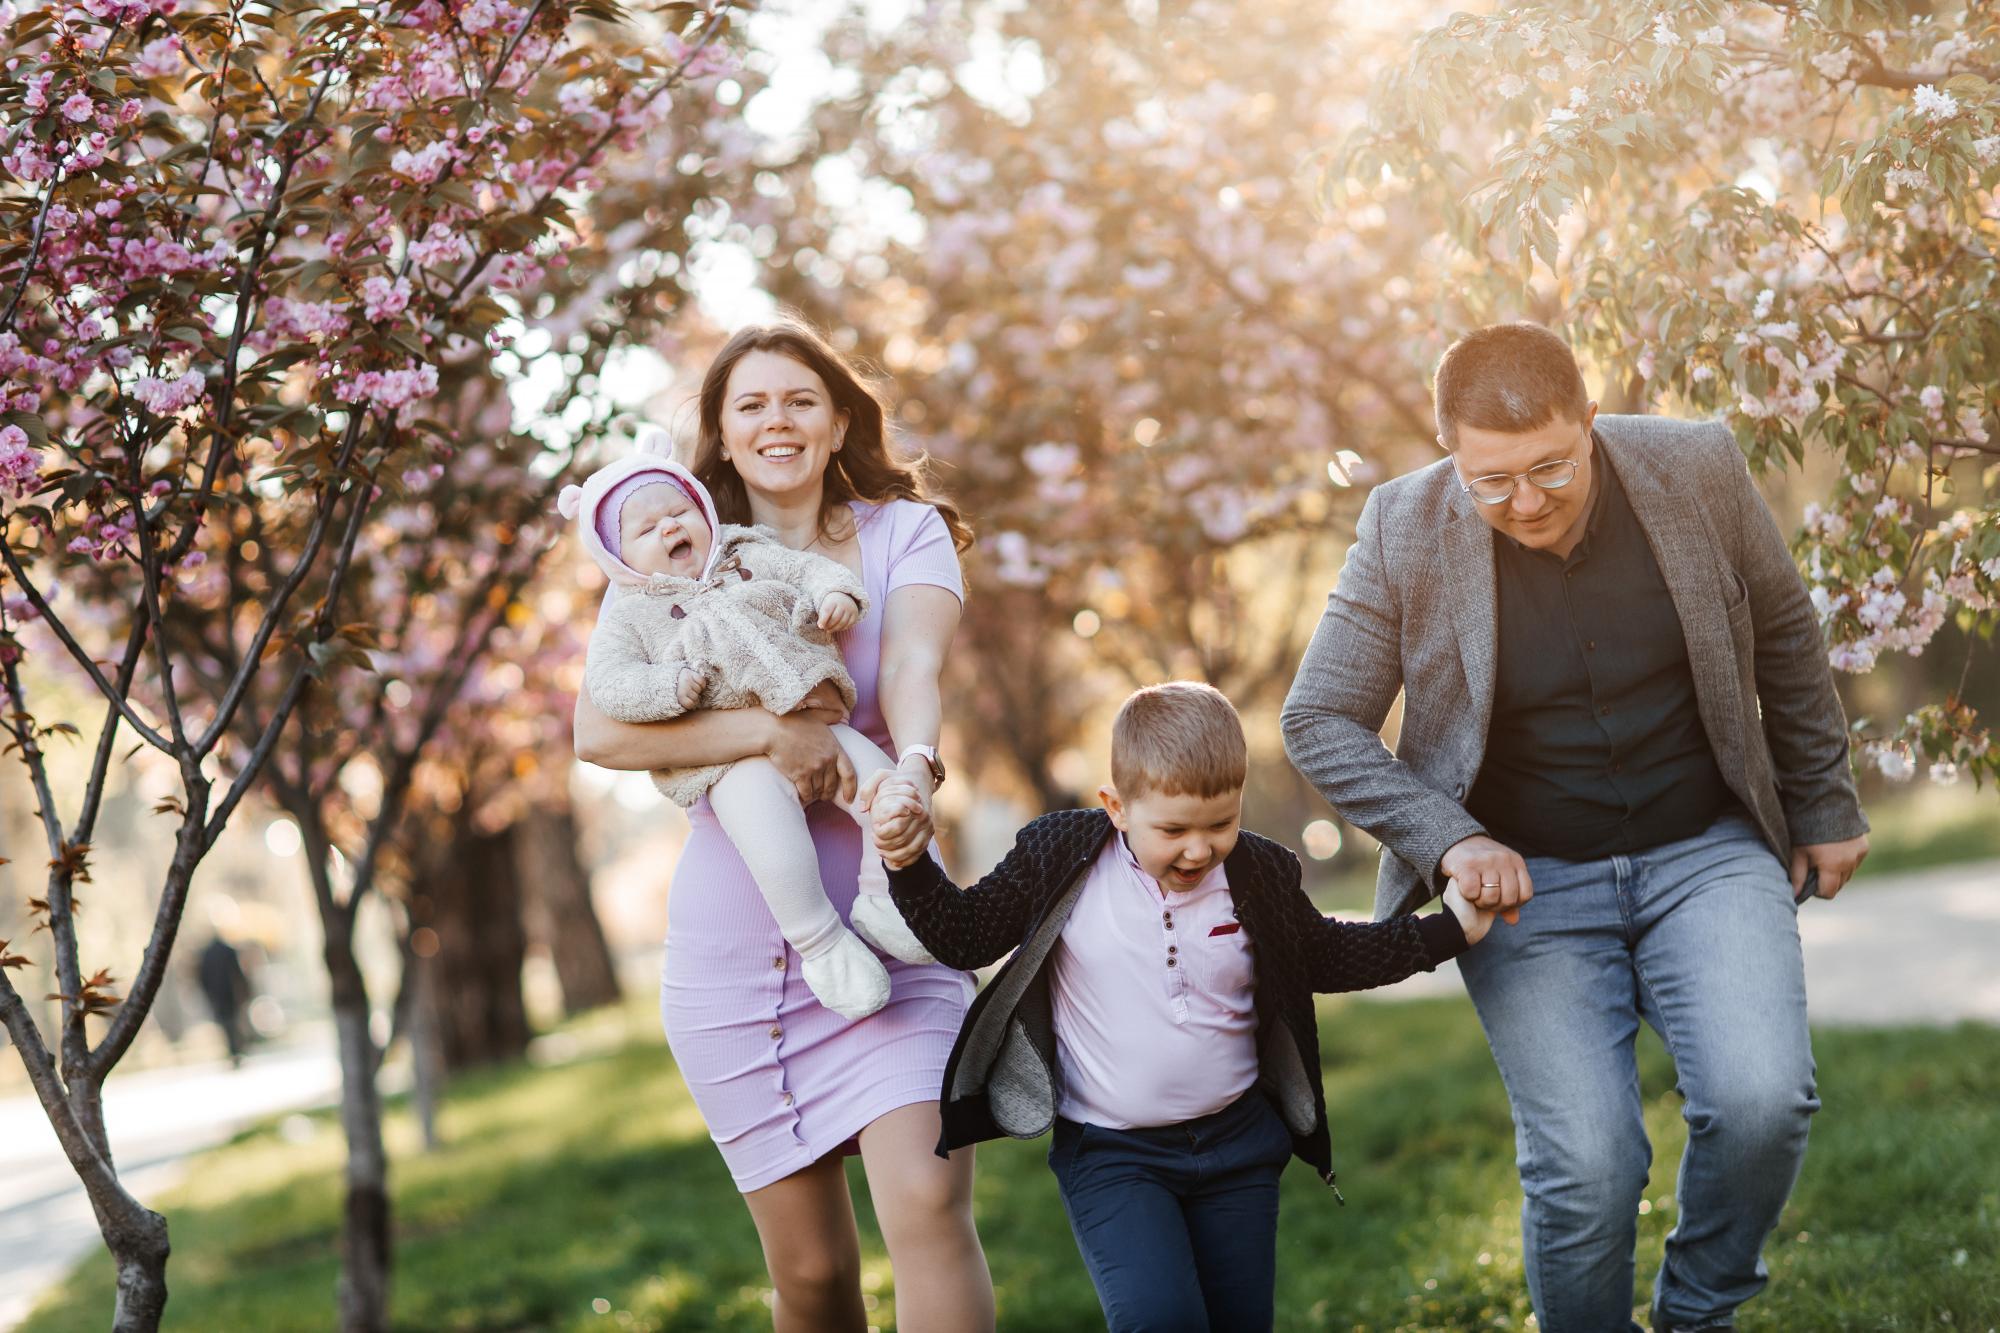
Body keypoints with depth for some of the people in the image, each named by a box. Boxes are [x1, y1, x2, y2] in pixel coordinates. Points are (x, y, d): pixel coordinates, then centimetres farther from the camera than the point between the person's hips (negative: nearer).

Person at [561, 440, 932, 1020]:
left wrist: (835, 593, -9)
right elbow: (608, 683, -4)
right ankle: (819, 940, -11)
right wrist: (669, 686, -18)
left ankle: (880, 900, 5)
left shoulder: (752, 558, 16)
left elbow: (809, 567, 13)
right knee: (772, 836, -29)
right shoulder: (630, 616, 6)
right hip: (731, 757, -4)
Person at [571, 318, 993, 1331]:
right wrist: (768, 731, -20)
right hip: (731, 953, 1)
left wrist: (912, 770, -35)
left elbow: (913, 668, -13)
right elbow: (597, 731, -7)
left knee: (928, 1206, -20)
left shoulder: (904, 532, 7)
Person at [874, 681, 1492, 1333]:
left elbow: (1325, 955, 13)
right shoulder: (1060, 860, -10)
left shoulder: (1260, 876, -3)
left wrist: (1450, 929, 7)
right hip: (1110, 1156, -3)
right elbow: (964, 936, -2)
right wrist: (908, 864, -17)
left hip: (1236, 1144, 3)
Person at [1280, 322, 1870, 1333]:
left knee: (1760, 1098, -20)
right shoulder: (1404, 532, -11)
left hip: (1707, 852, 1)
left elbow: (1783, 637, 9)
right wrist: (1451, 839, -16)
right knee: (1585, 1168, -14)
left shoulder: (1697, 472, -7)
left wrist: (1825, 806, 17)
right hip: (1528, 881, -1)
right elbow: (1318, 722, -4)